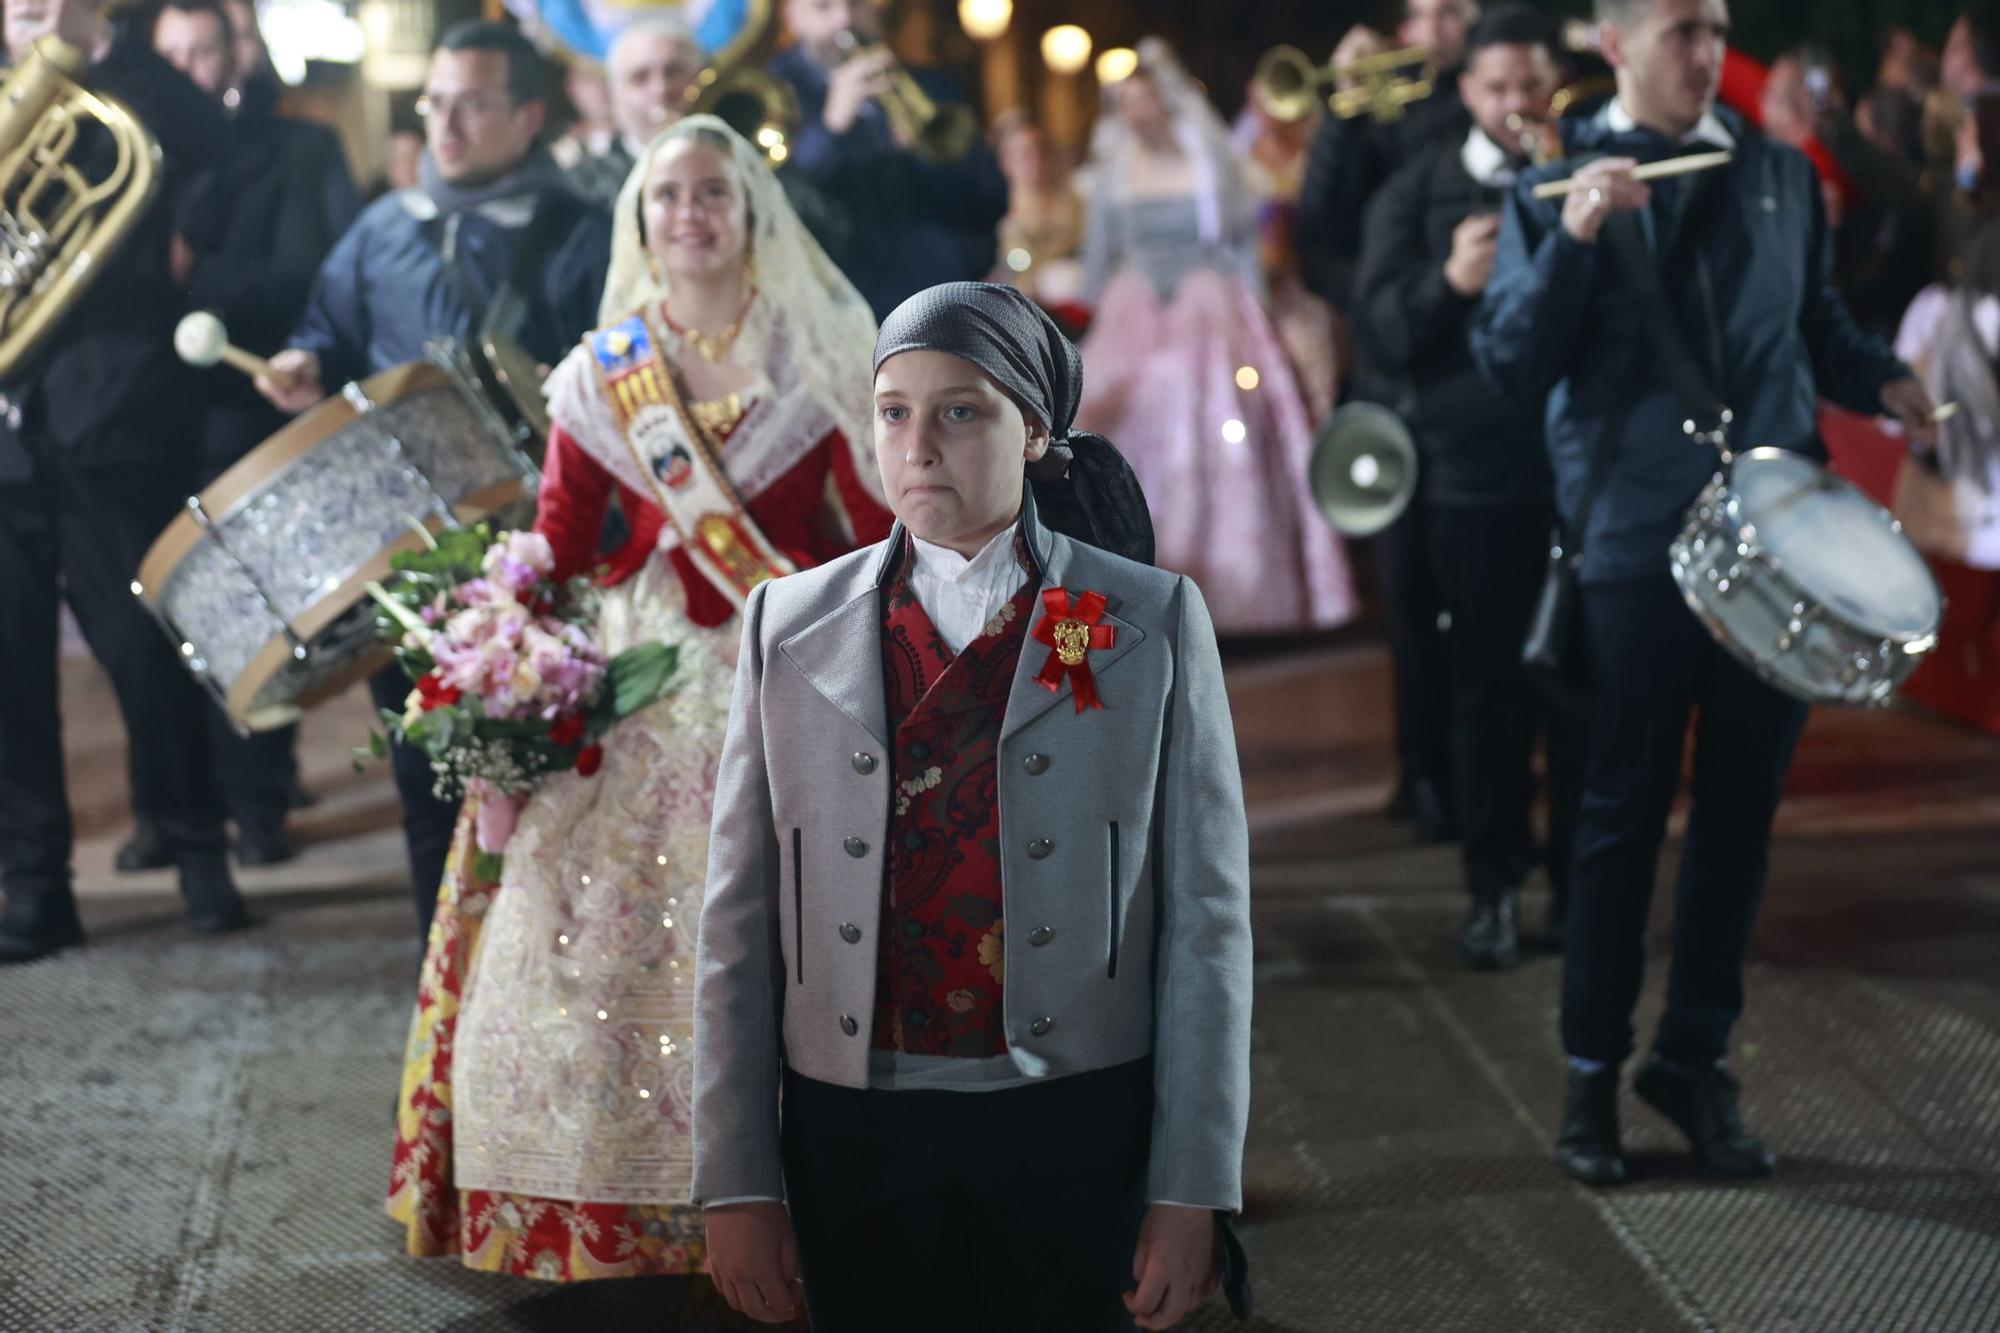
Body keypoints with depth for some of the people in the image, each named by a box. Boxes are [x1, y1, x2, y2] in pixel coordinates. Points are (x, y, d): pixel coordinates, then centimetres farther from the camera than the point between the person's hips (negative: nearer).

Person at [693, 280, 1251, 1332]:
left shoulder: (1152, 623, 0)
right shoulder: (790, 626, 4)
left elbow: (1206, 917, -1)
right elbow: (740, 923, 4)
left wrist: (1193, 1193, -5)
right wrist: (737, 1183, -1)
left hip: (1079, 1133, -1)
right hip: (856, 1135, 1)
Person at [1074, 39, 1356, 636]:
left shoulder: (1211, 162, -1)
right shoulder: (1113, 172, 7)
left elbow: (1244, 246, 0)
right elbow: (1098, 258, 11)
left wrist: (1250, 321, -5)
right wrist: (1090, 328, 7)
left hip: (1209, 320, -2)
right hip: (1135, 323, 3)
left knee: (1218, 449, -3)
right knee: (1139, 450, -1)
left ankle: (1224, 584, 4)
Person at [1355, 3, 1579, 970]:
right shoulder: (1418, 193, 5)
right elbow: (1379, 329, -4)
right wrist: (1447, 282, -22)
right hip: (1474, 477, 0)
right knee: (1487, 687, 4)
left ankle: (1580, 881, 15)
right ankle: (1494, 885, 13)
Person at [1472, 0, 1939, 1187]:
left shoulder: (1782, 176, 11)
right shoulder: (1558, 188, 2)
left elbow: (1820, 323, 18)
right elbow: (1512, 362, -6)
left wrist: (1880, 379, -2)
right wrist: (1572, 240, -19)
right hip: (1639, 542, -3)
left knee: (1743, 809, 9)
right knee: (1627, 808, 3)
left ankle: (1696, 1061, 22)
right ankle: (1592, 1074, 15)